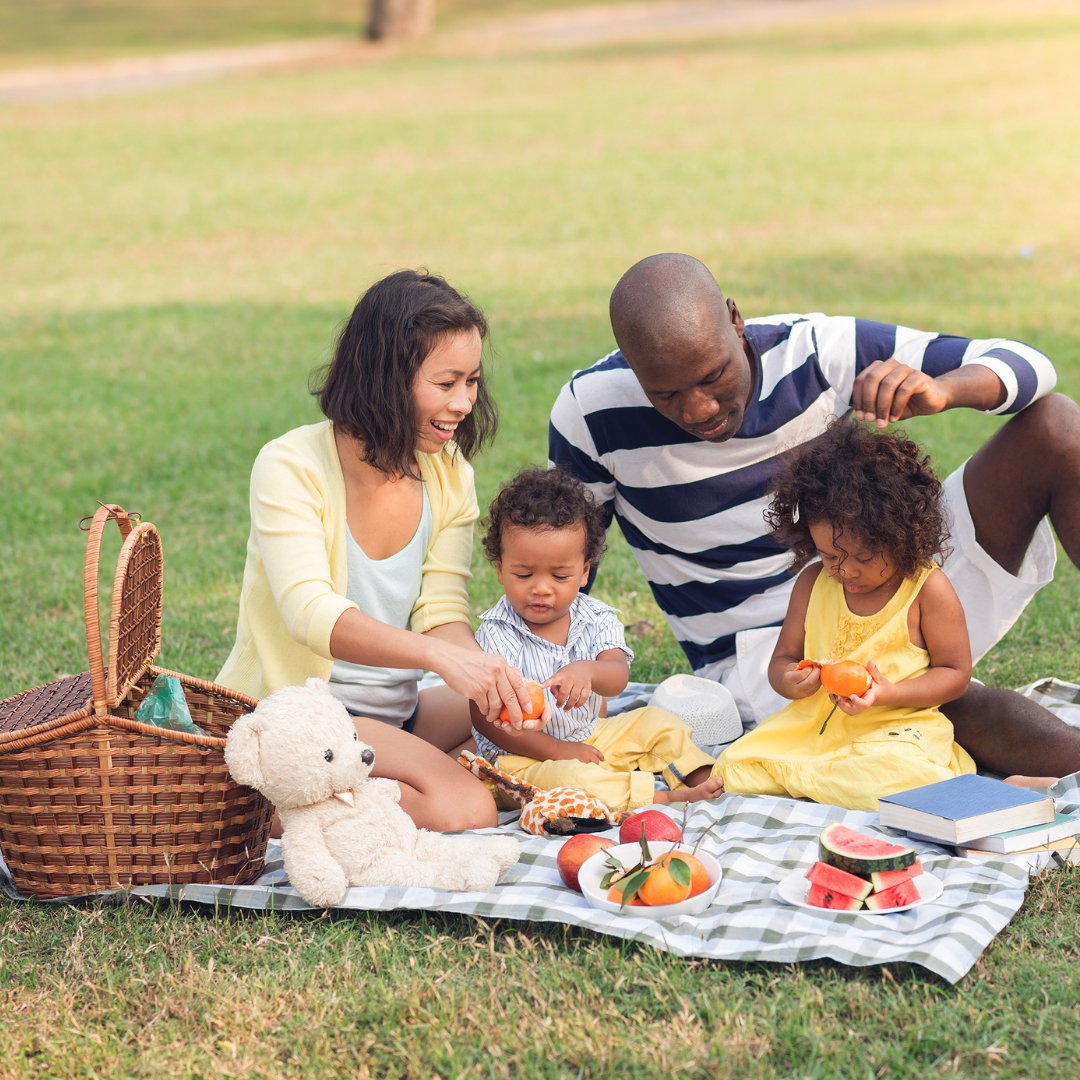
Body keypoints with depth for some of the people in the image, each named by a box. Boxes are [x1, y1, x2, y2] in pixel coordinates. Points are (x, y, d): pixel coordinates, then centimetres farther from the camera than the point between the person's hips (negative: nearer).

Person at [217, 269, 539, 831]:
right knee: (463, 809, -28)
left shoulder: (449, 473, 3)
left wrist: (487, 673, -27)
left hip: (396, 714, 8)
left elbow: (442, 610, -3)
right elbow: (310, 612, -29)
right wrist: (438, 654, -44)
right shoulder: (291, 467, -16)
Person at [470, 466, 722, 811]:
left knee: (656, 721, 5)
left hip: (590, 737, 6)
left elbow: (618, 677, -19)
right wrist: (556, 750, -21)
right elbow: (485, 718, -16)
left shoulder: (596, 619, -3)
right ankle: (662, 798, -28)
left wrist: (587, 670, -44)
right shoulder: (497, 635, -15)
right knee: (569, 777, -35)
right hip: (525, 756, -6)